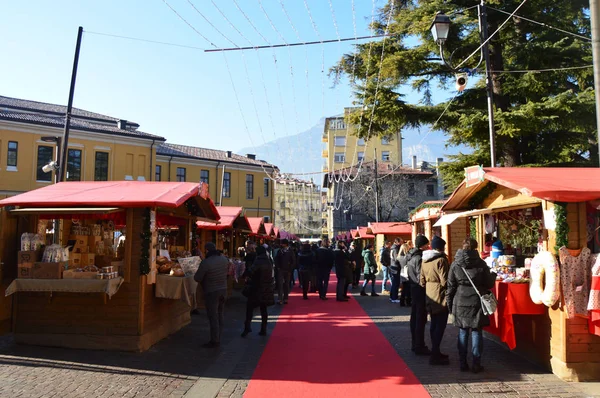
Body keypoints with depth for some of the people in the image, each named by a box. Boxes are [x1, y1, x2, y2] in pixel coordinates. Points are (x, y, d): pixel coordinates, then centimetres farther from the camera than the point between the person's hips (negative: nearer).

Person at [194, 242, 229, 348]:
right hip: (223, 289, 7)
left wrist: (204, 279, 6)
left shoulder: (206, 263, -21)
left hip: (211, 292, -7)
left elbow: (197, 278, -14)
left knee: (213, 317, 2)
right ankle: (218, 338, 25)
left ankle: (214, 341, 9)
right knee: (220, 315, 16)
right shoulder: (224, 259, -1)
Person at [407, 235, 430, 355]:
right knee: (421, 319, -3)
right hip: (420, 290, -10)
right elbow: (421, 278, -22)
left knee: (415, 317, 16)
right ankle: (419, 346, 2)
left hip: (413, 288, 10)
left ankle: (415, 344, 26)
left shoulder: (411, 256, 10)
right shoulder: (419, 258, -19)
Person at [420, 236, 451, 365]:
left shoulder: (425, 260, 9)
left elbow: (422, 280, 12)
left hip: (430, 295, 8)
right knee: (440, 325, -4)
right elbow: (445, 281, -19)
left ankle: (435, 352, 25)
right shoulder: (441, 260, -16)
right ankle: (435, 355, -3)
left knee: (434, 324, 16)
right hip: (440, 296, -8)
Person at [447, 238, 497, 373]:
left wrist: (450, 304, 9)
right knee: (476, 333, 6)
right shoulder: (481, 263, -5)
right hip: (477, 303, -1)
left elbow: (450, 286, 0)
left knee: (462, 333, 9)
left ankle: (463, 364, 14)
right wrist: (493, 275, 22)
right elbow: (489, 284, 1)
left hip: (460, 303, 1)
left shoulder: (455, 264, -2)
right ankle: (476, 364, 10)